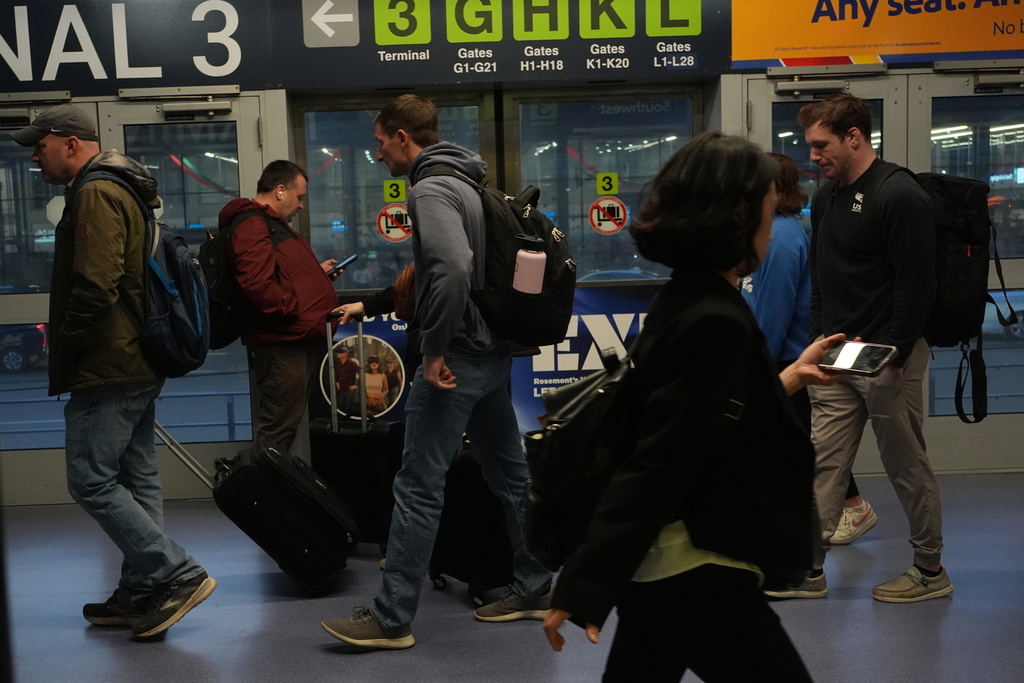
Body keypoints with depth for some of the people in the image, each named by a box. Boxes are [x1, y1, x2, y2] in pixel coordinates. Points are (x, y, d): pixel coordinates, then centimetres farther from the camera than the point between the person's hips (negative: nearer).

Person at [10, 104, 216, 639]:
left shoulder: (96, 194, -14)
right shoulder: (125, 189, 19)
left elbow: (94, 289, -23)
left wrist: (61, 361, -12)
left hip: (107, 369, -11)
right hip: (138, 364, 11)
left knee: (92, 480, -6)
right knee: (135, 480, 12)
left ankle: (179, 575, -5)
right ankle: (141, 595, 20)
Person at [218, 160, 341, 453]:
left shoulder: (274, 224, 24)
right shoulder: (252, 226, -13)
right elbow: (259, 285, -26)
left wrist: (319, 272, 21)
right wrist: (300, 311, -19)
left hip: (300, 341, 11)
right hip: (281, 344, -11)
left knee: (286, 425, 15)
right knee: (278, 429, -7)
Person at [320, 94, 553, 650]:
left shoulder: (431, 190, -14)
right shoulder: (466, 182, 16)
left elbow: (453, 269, -30)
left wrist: (434, 349, -23)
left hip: (457, 358, -10)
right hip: (494, 353, 10)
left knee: (418, 486, -5)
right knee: (508, 473, 16)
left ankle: (392, 618, 2)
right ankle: (533, 587, 27)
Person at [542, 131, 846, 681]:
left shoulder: (684, 302, 7)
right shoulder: (717, 323, -22)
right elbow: (655, 466, -26)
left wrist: (792, 376, 30)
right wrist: (584, 587, -26)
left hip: (659, 564, 10)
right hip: (691, 574, -10)